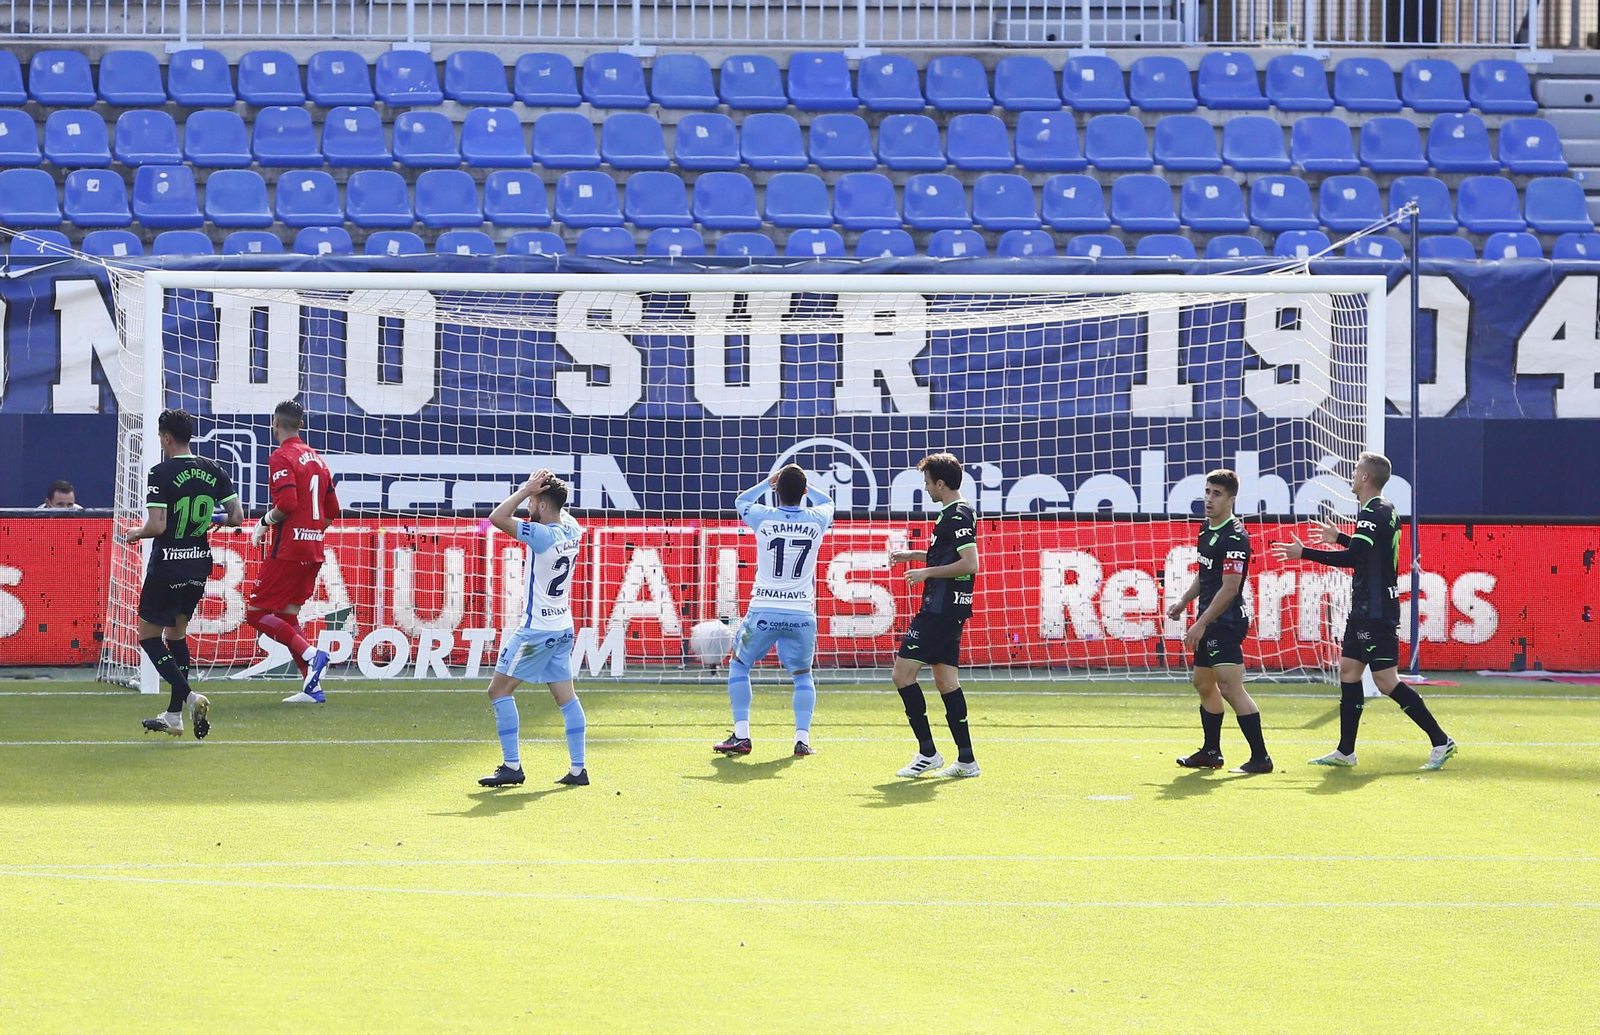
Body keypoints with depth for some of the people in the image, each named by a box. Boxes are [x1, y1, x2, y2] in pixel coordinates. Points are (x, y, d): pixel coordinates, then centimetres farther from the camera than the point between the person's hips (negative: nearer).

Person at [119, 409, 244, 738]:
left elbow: (157, 526, -22)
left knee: (149, 637, 6)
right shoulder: (214, 471, 1)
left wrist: (136, 533, -1)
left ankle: (190, 698, -12)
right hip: (199, 566, 6)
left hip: (167, 568, -6)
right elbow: (237, 517, 0)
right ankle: (174, 715, 17)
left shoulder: (161, 474, -15)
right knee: (177, 632, 19)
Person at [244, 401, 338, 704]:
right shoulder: (316, 459, 15)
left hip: (287, 550, -8)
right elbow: (332, 512, 17)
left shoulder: (282, 457, -9)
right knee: (286, 615, 13)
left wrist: (265, 522, -7)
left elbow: (287, 503, -23)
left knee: (257, 613, -3)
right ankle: (312, 688, 5)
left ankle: (310, 653, -19)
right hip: (313, 551, 8)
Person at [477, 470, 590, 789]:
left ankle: (512, 766, -5)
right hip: (563, 628, 8)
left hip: (536, 630, -8)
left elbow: (498, 517, -24)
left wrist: (527, 489, -17)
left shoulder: (543, 536, -21)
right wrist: (541, 489, 15)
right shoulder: (573, 531, 3)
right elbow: (562, 512, 28)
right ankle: (578, 769, 7)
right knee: (566, 696, 10)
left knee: (499, 690, -1)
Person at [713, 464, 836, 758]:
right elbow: (827, 502, 26)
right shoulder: (816, 521, -2)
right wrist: (800, 484, 31)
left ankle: (741, 735, 6)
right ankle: (802, 738, 3)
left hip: (763, 612, -2)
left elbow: (742, 501, 19)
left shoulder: (764, 518, -6)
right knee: (802, 675, 18)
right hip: (801, 613, 2)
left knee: (739, 665, 16)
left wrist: (768, 482, 27)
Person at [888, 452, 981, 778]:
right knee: (946, 681, 10)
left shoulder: (957, 516, -15)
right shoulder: (952, 514, 16)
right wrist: (914, 555, 24)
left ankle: (927, 752, -8)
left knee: (903, 673, -9)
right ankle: (966, 759, 9)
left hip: (941, 610, -10)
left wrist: (926, 573, -16)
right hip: (948, 611, 10)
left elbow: (970, 564, -23)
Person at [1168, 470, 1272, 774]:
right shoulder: (1207, 530, 13)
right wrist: (1183, 602, 16)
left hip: (1226, 621, -10)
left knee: (1230, 688, -15)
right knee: (1203, 683, 18)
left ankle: (1260, 757, -14)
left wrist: (1201, 624, -20)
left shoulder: (1235, 537, -17)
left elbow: (1230, 588, -21)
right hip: (1209, 623, 11)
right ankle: (1211, 752, 30)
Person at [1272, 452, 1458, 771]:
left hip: (1376, 611, -10)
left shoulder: (1373, 514, -17)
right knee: (1348, 670, 12)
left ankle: (1441, 741, -9)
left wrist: (1304, 553, -21)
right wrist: (1341, 538, 38)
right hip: (1366, 610, 10)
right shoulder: (1387, 511, 13)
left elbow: (1353, 558, -26)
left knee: (1386, 680, -10)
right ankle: (1345, 751, 15)